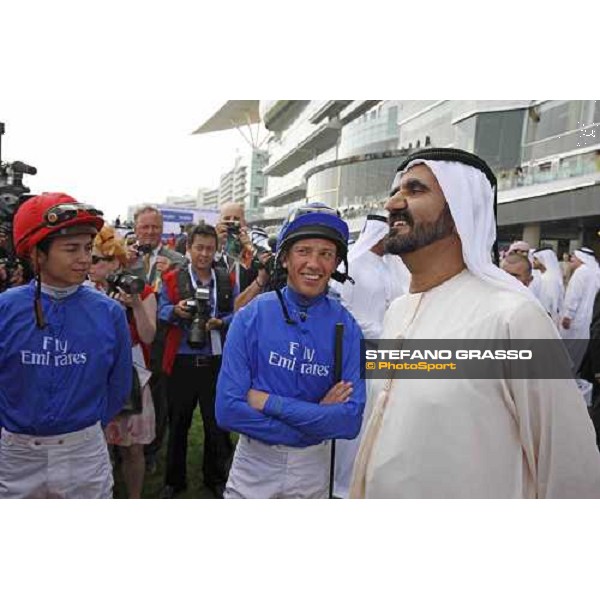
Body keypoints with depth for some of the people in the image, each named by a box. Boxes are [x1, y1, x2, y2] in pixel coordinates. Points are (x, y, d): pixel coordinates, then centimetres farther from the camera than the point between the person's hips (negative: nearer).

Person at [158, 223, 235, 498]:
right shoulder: (172, 278, 1)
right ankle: (174, 480, 28)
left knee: (216, 422, 11)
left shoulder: (226, 279, 7)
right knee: (178, 423, 11)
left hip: (216, 361, 1)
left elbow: (234, 314, 5)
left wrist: (220, 323, -14)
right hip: (182, 361, -1)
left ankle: (215, 478, 30)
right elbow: (161, 310, -6)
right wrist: (176, 311, -27)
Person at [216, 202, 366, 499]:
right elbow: (227, 410, -19)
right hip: (255, 461, -1)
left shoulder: (346, 328, -11)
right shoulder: (250, 317, -14)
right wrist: (318, 419, -20)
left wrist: (269, 402, -23)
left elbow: (350, 420, -18)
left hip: (313, 466, 1)